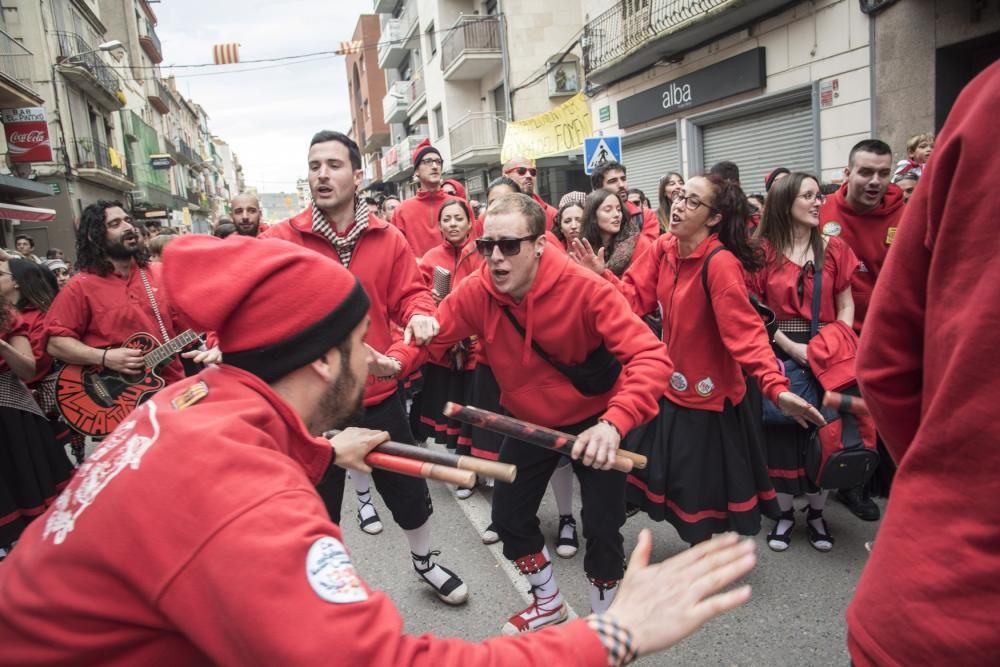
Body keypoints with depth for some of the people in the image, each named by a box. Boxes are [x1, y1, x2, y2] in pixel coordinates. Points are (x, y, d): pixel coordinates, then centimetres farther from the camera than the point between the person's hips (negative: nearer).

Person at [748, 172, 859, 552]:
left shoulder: (833, 248, 6)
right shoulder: (762, 250, -1)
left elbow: (846, 304, 5)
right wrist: (791, 346, -14)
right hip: (779, 354, -2)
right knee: (781, 431, 4)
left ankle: (816, 513, 25)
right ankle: (784, 513, 21)